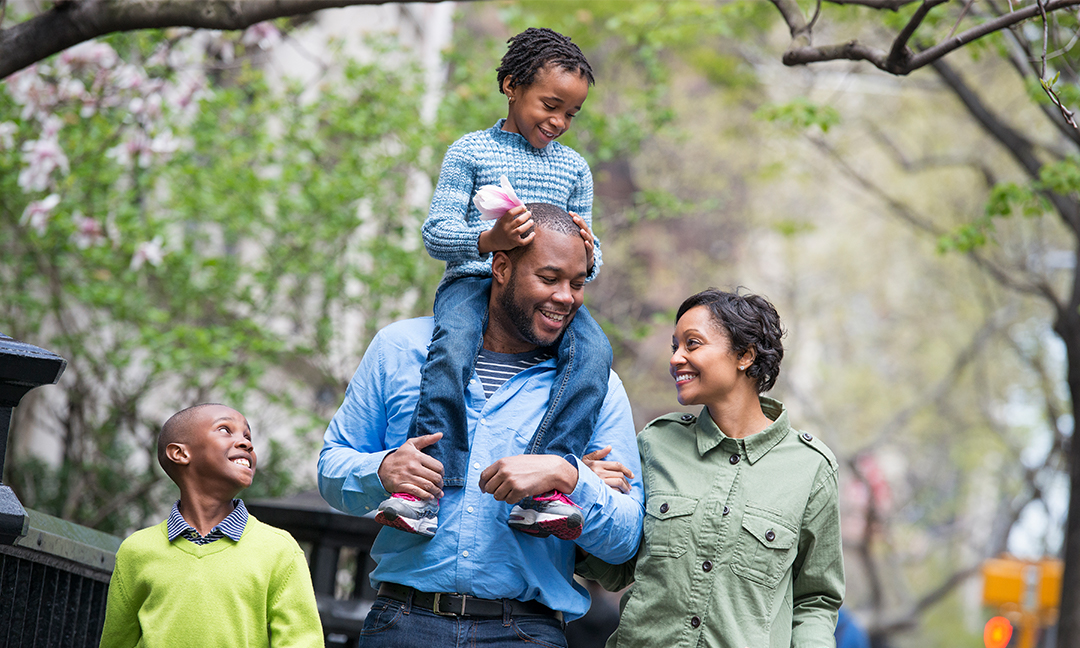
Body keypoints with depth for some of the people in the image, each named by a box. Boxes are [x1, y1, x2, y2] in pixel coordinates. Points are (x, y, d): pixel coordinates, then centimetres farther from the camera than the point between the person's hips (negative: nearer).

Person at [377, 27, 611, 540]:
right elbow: (436, 232, -2)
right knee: (452, 346, -36)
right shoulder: (471, 152, 8)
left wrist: (587, 254, -7)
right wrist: (488, 238, -23)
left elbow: (582, 265, 20)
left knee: (593, 351, -29)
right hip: (473, 281, -3)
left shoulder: (574, 168, 20)